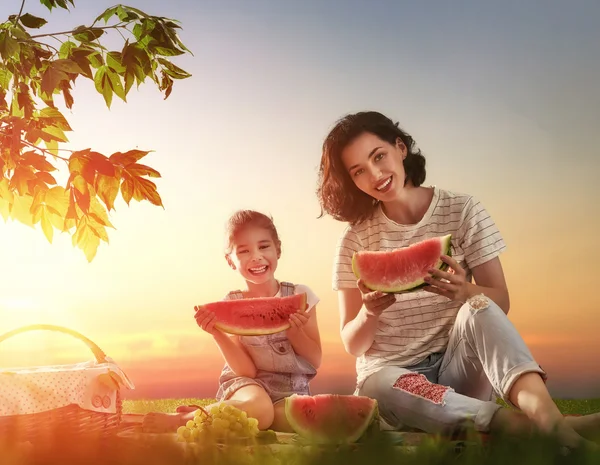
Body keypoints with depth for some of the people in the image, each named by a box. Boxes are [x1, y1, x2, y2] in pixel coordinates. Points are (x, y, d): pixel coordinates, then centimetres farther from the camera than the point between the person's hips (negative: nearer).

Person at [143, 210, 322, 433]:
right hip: (246, 385, -2)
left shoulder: (299, 296, -1)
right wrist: (216, 333, -24)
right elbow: (246, 370, -11)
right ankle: (176, 420, -25)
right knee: (258, 408, -40)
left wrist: (294, 331, -18)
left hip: (291, 390, 3)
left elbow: (315, 361, 1)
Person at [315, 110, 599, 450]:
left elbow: (500, 302, -3)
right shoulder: (356, 240, 0)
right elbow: (352, 344, 0)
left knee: (478, 307, -32)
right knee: (382, 384, -38)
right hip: (391, 374, 0)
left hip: (458, 367, 1)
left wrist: (465, 292, -26)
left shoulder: (463, 211, -1)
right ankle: (526, 425, -46)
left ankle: (549, 419, -51)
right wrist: (369, 313, -24)